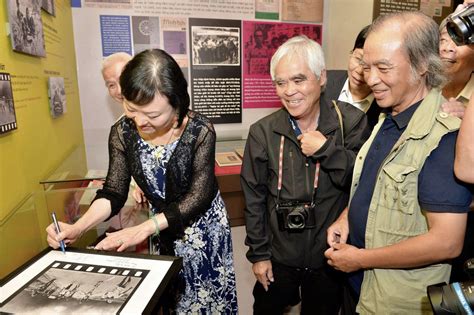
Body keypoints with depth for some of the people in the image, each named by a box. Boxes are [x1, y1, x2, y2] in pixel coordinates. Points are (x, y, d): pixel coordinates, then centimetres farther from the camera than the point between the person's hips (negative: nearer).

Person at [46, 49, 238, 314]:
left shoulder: (200, 131, -26)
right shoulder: (122, 133, -14)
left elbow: (198, 197, -24)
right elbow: (113, 192, -8)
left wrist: (143, 229, -30)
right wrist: (77, 228, -23)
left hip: (203, 227, -3)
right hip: (163, 230, 3)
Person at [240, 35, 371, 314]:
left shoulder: (352, 122, -13)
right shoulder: (263, 132, -10)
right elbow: (254, 198, -4)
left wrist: (327, 150, -25)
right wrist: (258, 253, -1)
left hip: (331, 257, 0)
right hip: (278, 257, 1)